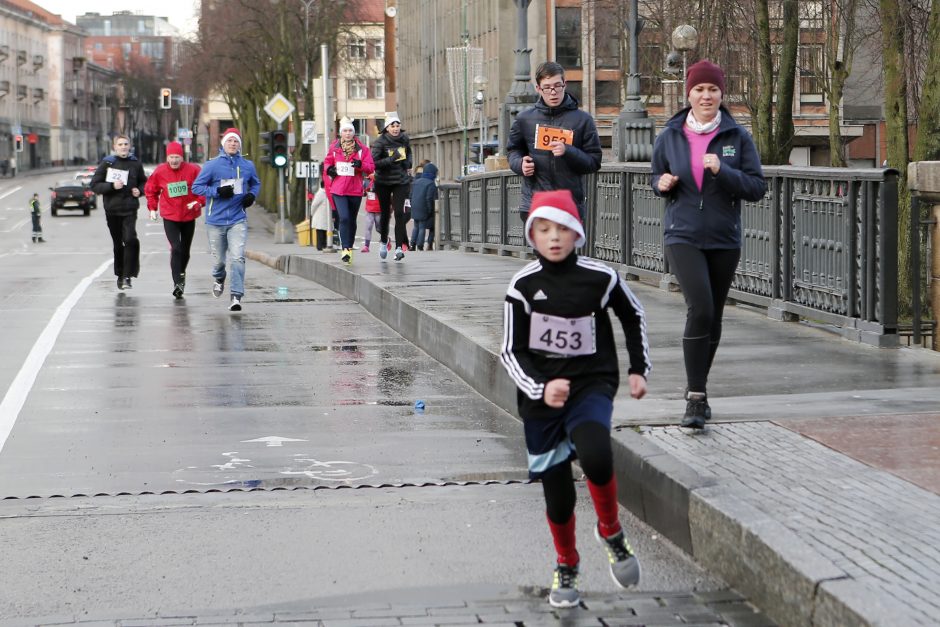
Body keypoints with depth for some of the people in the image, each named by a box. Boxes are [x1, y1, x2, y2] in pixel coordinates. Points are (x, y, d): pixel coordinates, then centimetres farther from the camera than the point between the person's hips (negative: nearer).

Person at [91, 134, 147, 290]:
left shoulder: (135, 164, 4)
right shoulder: (107, 163, 0)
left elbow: (143, 182, 20)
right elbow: (95, 185, -2)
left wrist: (139, 191, -2)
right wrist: (112, 186, -16)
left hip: (130, 209, 0)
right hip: (112, 209, 0)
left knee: (130, 239, -18)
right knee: (118, 244, 9)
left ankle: (127, 276, -13)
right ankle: (120, 275, 25)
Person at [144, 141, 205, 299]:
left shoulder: (193, 170, -9)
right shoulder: (159, 172, -6)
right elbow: (150, 190, 9)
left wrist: (199, 202, -16)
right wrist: (153, 208, 3)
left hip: (189, 216, 2)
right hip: (170, 217, -2)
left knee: (185, 249, 16)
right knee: (176, 248, -17)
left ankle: (181, 273, 42)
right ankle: (177, 283, -20)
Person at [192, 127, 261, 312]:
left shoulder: (247, 165, 6)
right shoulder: (212, 165, -3)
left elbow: (256, 184, 23)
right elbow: (196, 186, -2)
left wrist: (252, 195, 1)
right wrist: (217, 191, -16)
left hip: (238, 220, 1)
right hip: (215, 221, -1)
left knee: (238, 257, -15)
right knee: (219, 259, 11)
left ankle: (236, 296, -16)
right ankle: (219, 279, 45)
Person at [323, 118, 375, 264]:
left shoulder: (362, 148, 2)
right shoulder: (334, 148, 5)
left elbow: (370, 168, -1)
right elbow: (327, 162, 20)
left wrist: (360, 165, -21)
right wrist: (329, 169, -2)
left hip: (355, 190, 1)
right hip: (338, 190, -1)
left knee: (352, 220, 12)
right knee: (344, 218, -16)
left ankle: (349, 247, 25)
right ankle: (345, 248, -17)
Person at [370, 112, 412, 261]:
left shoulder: (404, 139, 1)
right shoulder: (380, 142, -12)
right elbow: (373, 162, -20)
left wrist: (408, 165, 9)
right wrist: (390, 159, -29)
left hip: (401, 181, 2)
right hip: (383, 182, -2)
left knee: (399, 212, -12)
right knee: (385, 213, 10)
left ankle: (399, 247, -15)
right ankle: (384, 241, 36)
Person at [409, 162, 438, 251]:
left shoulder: (416, 182, 10)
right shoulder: (431, 184, -12)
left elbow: (411, 196, 13)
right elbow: (429, 199, -17)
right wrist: (430, 210, -11)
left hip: (415, 209, 6)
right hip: (424, 211, -6)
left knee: (416, 227, 16)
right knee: (422, 228, 0)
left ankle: (413, 244, 10)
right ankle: (420, 246, -1)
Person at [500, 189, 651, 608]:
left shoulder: (600, 278, -5)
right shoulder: (523, 286, -7)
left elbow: (633, 316, 14)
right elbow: (511, 351, -4)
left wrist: (638, 369, 14)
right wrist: (540, 387, -20)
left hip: (592, 385, -1)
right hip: (541, 396, 1)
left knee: (595, 456, -30)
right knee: (557, 491, 4)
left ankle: (611, 531, 0)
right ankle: (566, 567, 32)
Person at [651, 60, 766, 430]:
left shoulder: (737, 137, 0)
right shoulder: (670, 137, 3)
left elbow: (757, 187, -3)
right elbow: (658, 179, 16)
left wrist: (722, 171, -19)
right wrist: (664, 184, -8)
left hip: (725, 240, 2)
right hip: (683, 237, -2)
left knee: (713, 316, 10)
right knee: (700, 308, -19)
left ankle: (697, 390, 28)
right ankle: (696, 398, -15)